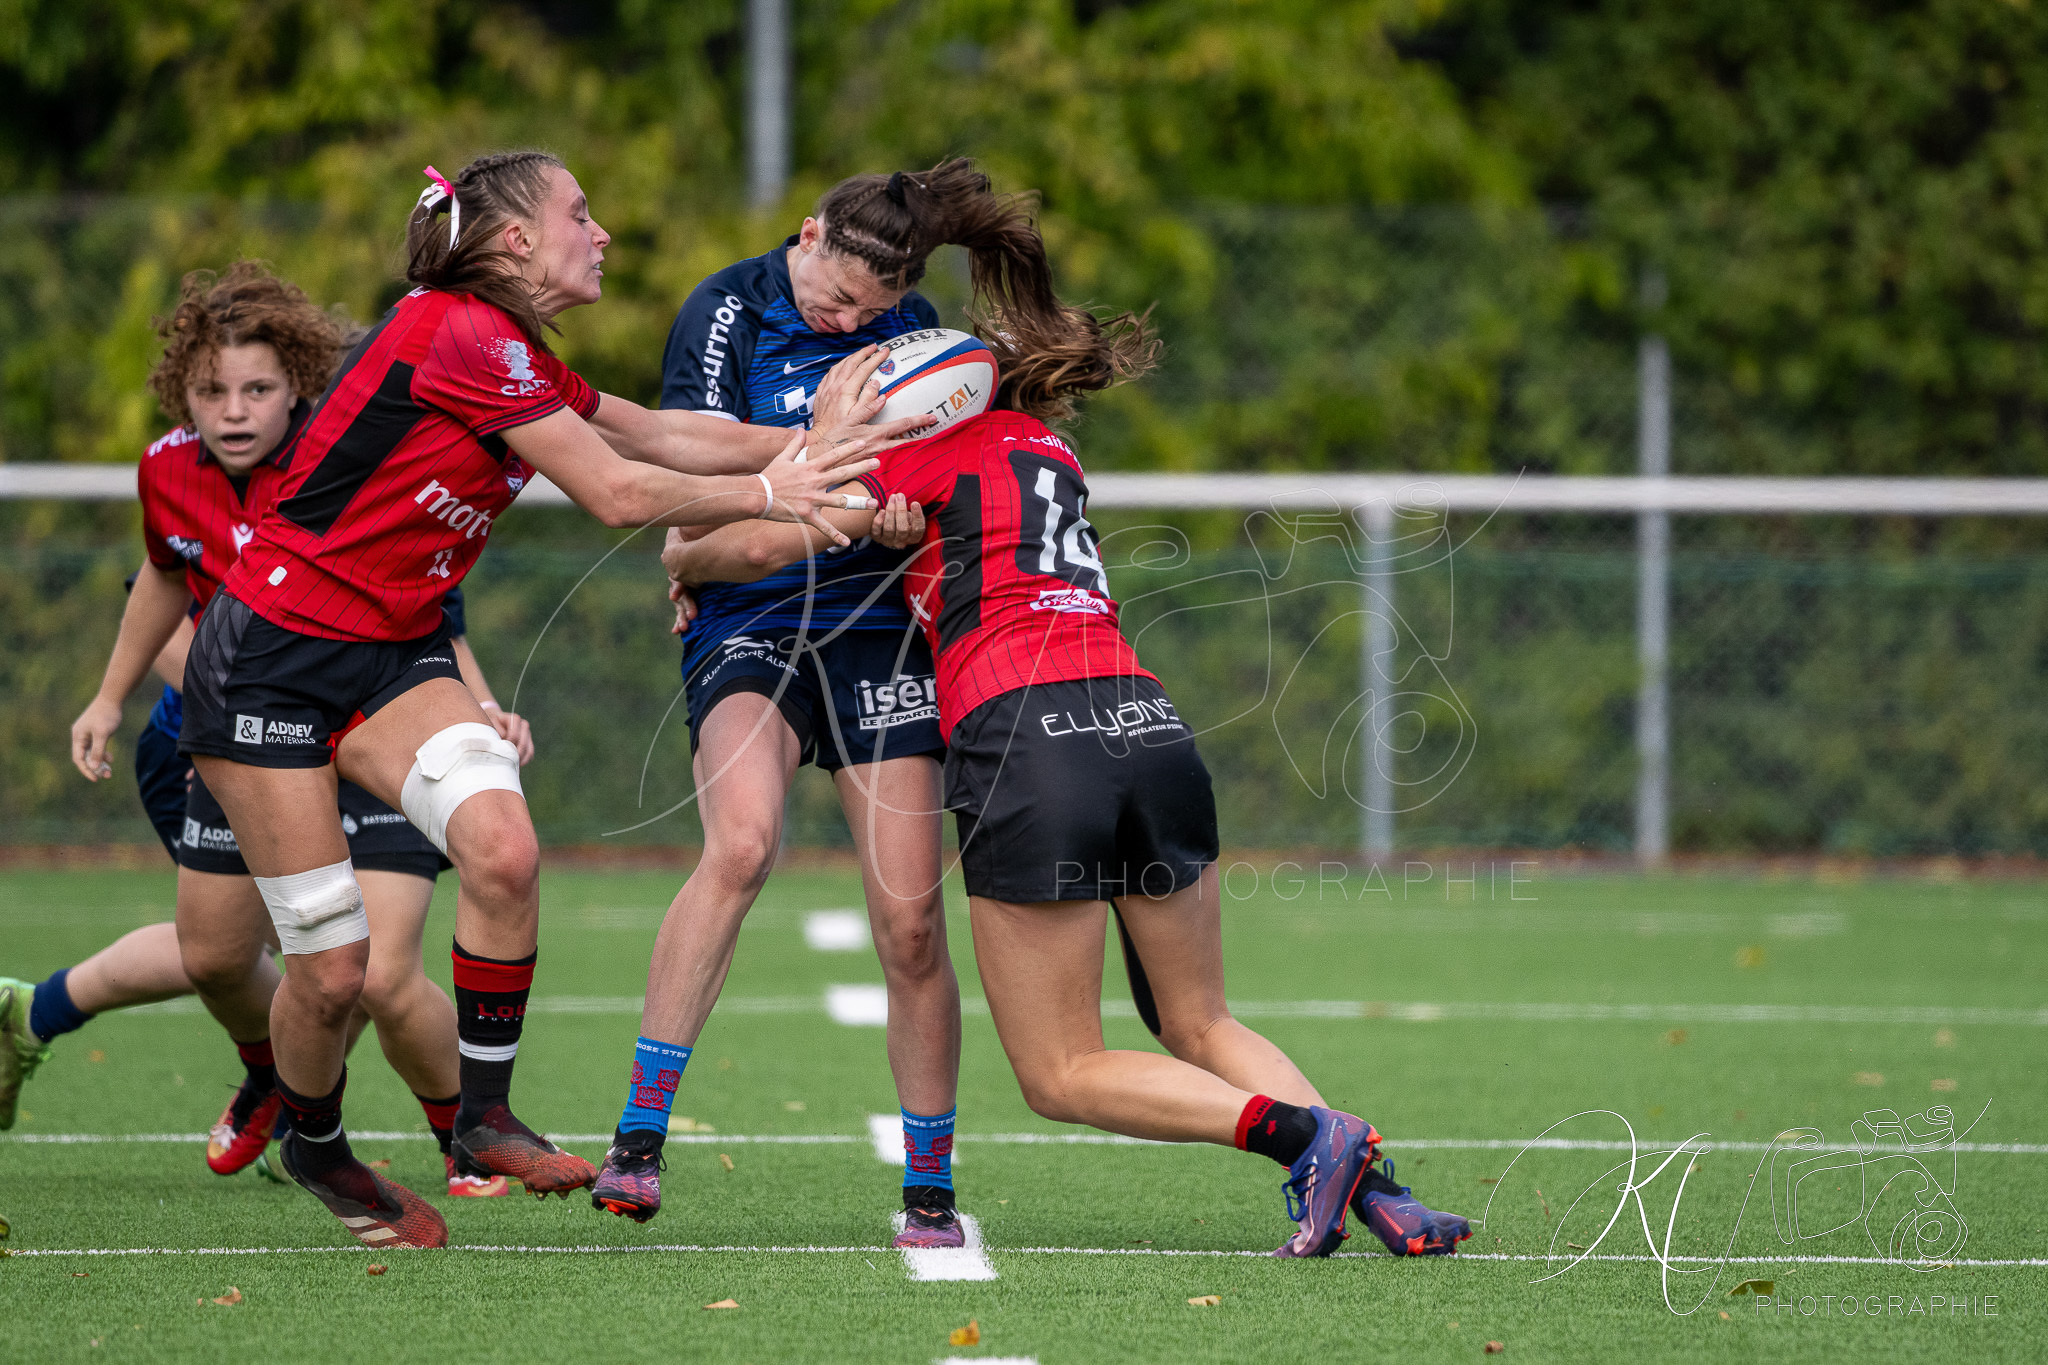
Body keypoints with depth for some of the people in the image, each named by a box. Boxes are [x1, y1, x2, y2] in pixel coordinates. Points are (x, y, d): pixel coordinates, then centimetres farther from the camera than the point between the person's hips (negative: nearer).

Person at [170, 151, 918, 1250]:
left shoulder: (519, 361, 9)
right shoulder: (459, 335, -19)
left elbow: (657, 432, 17)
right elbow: (617, 493, -16)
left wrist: (803, 448, 5)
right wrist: (766, 496, -6)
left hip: (393, 659, 8)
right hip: (269, 657, -8)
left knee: (502, 848, -21)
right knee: (331, 968, -6)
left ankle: (484, 1118, -6)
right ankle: (312, 1146, 23)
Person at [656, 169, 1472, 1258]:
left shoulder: (934, 438, 6)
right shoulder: (1051, 450, 26)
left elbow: (765, 543, 4)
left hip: (1025, 742, -6)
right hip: (1149, 727, 6)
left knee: (1061, 1074, 4)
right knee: (1199, 1026, 19)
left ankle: (1307, 1136, -14)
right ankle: (1375, 1187, -4)